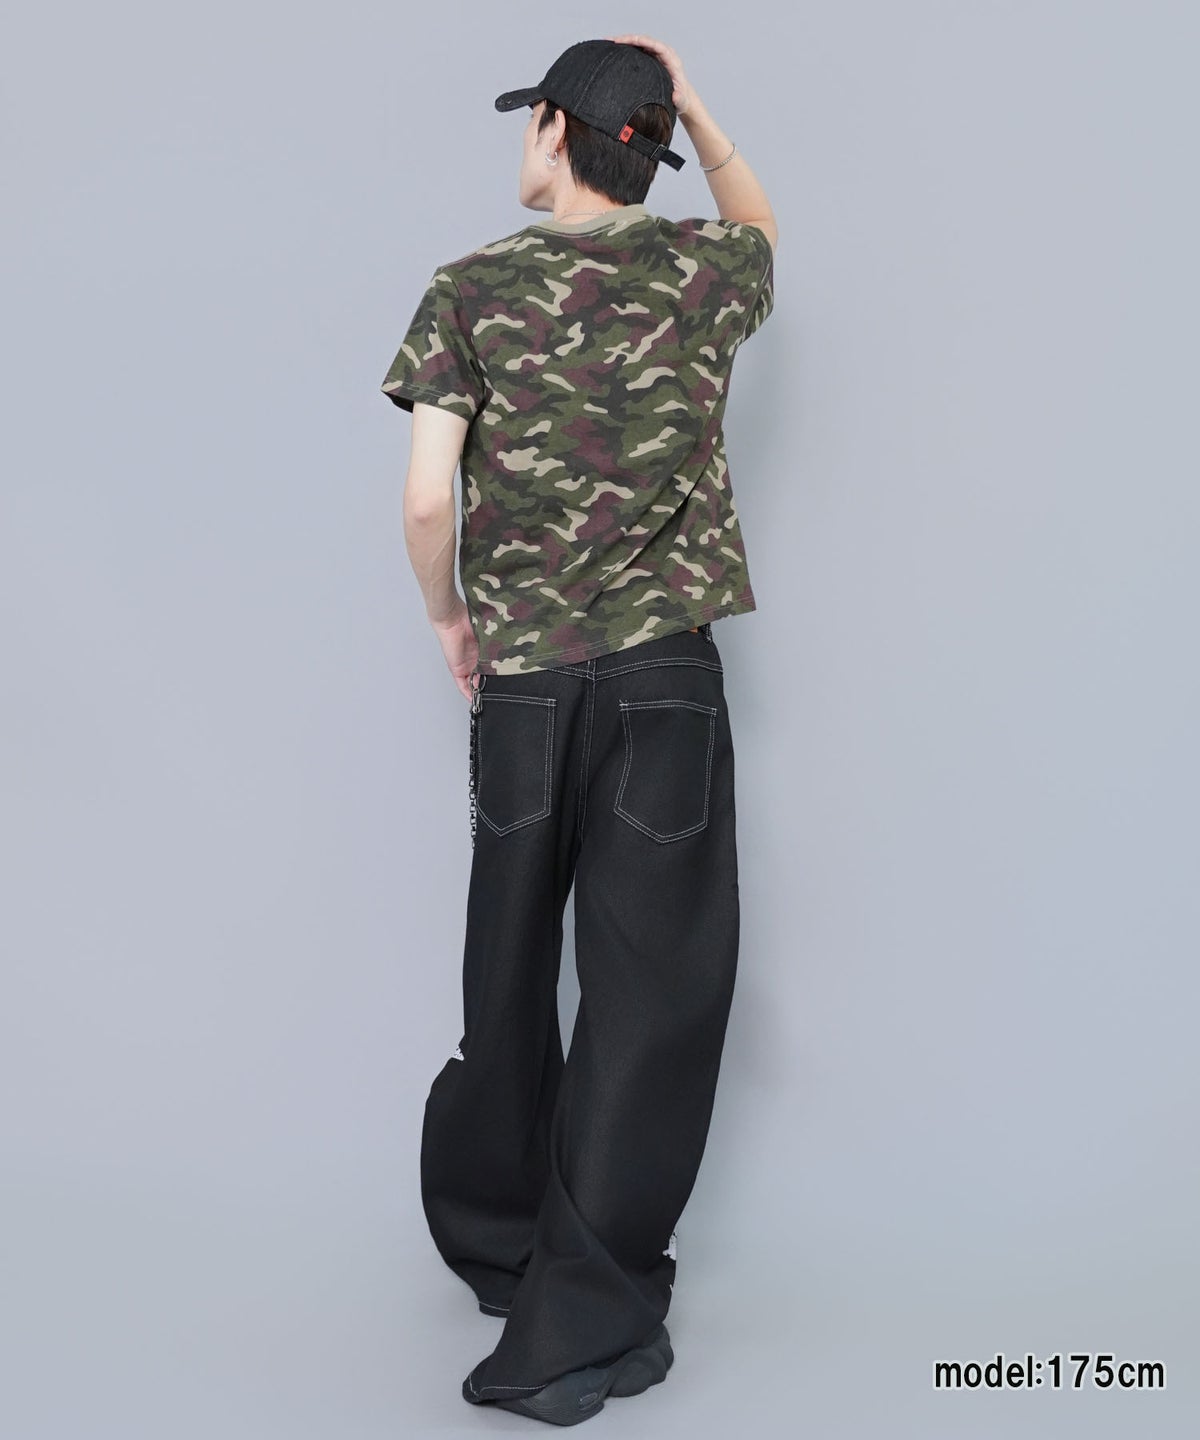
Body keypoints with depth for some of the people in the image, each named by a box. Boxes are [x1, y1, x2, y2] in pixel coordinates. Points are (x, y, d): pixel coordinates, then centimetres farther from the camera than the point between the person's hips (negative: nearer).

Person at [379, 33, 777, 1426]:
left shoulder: (472, 290, -1)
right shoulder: (704, 268, 3)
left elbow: (426, 499, -8)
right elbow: (757, 223, 29)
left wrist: (448, 620, 9)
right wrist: (691, 103, 24)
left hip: (520, 681, 1)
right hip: (665, 678, -1)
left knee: (509, 973, 17)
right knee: (650, 990, 2)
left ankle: (495, 1243, 35)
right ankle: (580, 1326, 5)